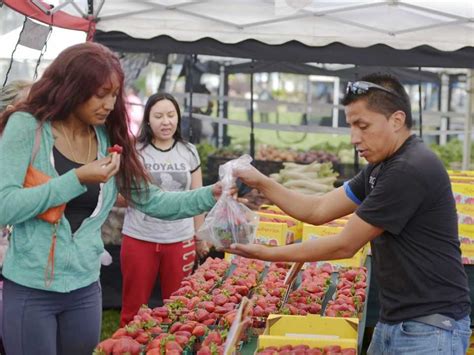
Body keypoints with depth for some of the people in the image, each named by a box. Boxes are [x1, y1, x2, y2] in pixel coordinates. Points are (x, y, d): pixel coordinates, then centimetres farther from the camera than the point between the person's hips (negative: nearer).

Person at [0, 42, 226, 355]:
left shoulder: (109, 141, 4)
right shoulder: (27, 126, -10)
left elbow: (151, 200, 7)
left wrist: (212, 195, -4)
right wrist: (77, 179, -21)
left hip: (85, 289, 5)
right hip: (30, 290, -4)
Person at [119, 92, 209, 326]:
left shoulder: (189, 152, 6)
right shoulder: (135, 151, -2)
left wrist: (200, 237, 14)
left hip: (180, 240, 2)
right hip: (139, 239, -2)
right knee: (133, 307, 6)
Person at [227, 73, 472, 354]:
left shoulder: (411, 170, -21)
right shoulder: (381, 168, 10)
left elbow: (344, 246, -17)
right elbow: (319, 210, 9)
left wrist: (269, 254, -9)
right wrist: (261, 183, -3)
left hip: (431, 326, -9)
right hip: (394, 321, 9)